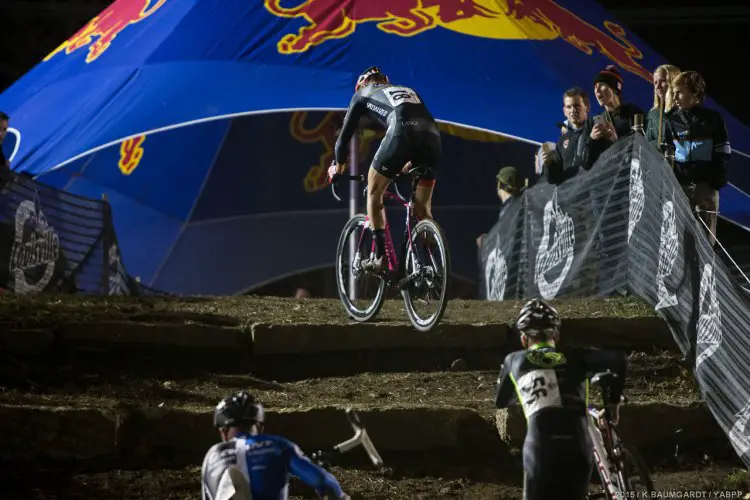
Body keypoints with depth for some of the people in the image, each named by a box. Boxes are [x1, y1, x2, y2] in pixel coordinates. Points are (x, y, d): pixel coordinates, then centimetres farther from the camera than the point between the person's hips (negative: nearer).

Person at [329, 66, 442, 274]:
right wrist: (407, 165, 58)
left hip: (402, 132, -4)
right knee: (422, 208, 17)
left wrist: (338, 166, 46)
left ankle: (380, 257, 8)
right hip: (432, 135, 4)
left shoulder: (363, 94, 29)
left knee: (374, 190, 17)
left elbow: (345, 134, 31)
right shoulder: (407, 90, 41)